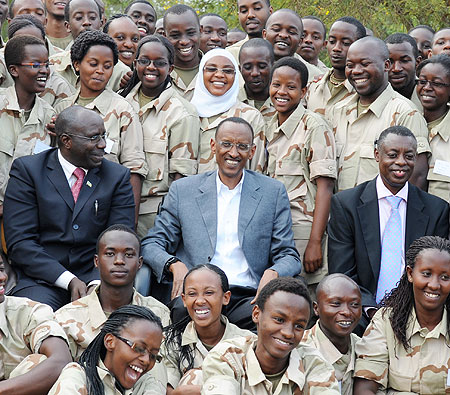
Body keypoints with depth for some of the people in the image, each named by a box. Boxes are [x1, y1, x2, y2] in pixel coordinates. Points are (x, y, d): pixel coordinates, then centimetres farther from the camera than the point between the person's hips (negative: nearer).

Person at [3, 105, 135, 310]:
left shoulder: (118, 176, 10)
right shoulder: (27, 170, 1)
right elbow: (19, 242, -6)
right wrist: (69, 280, -17)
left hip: (94, 275, 2)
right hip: (41, 280, -2)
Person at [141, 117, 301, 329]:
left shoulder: (273, 192, 13)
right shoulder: (182, 190, 13)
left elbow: (289, 257, 12)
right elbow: (151, 244, 12)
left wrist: (273, 272, -13)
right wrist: (175, 265, -11)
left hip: (248, 296, 0)